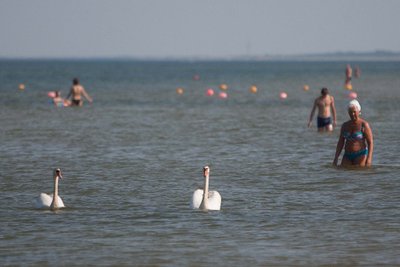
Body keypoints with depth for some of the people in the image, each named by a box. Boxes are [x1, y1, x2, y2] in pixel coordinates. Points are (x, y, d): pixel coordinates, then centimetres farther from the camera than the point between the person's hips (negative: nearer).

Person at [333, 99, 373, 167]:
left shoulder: (364, 125, -7)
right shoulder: (345, 125, 9)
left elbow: (370, 142, -11)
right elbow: (340, 143, 12)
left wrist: (369, 158, -22)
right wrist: (336, 158, 4)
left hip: (360, 155, -5)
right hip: (347, 156, 5)